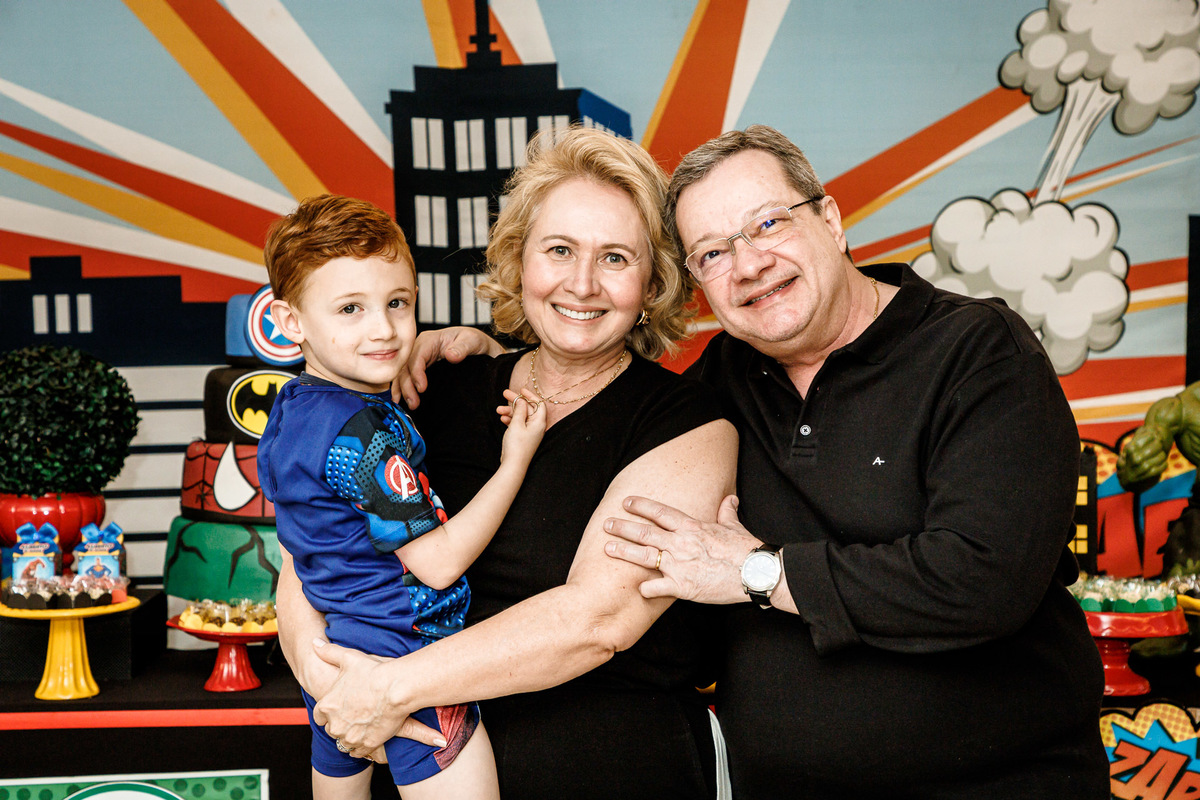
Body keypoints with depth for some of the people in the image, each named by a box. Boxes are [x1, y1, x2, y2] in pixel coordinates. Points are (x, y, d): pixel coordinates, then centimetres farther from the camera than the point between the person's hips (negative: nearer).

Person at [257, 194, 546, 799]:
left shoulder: (288, 409, 5)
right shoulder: (364, 431, -25)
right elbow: (437, 562, -21)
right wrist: (516, 460, -16)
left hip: (330, 657, 10)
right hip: (405, 657, -10)